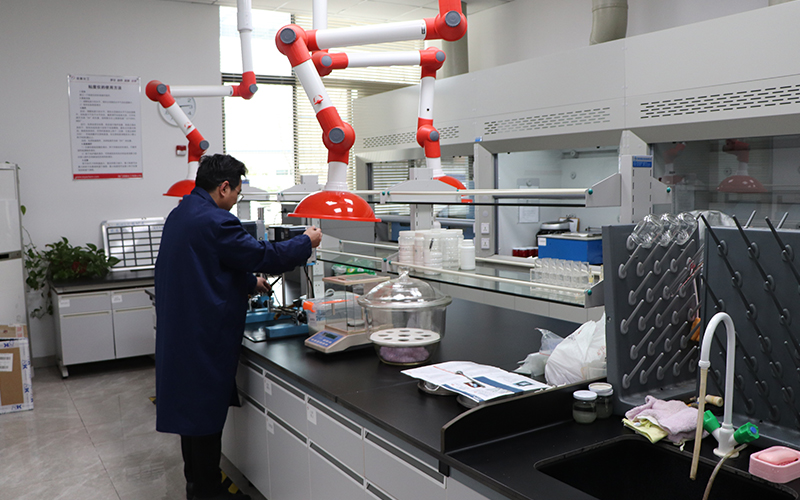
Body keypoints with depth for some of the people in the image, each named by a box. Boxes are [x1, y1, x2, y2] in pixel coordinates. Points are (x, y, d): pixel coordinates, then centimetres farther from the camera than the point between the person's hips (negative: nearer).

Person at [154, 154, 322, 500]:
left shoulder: (179, 214, 11)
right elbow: (263, 255, -17)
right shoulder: (214, 221, -21)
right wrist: (307, 241, -2)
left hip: (180, 333, 10)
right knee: (207, 410, 2)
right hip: (205, 337, -10)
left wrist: (251, 282, 27)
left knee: (191, 405, 18)